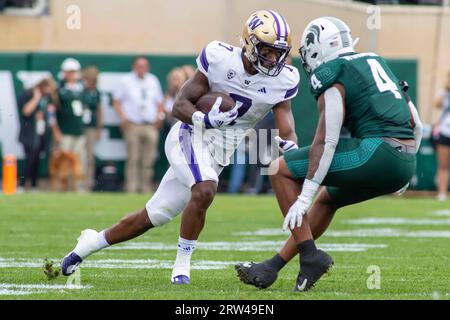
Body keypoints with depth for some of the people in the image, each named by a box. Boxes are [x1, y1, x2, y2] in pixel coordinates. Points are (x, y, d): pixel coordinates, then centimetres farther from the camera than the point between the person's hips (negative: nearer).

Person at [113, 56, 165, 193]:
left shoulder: (153, 81, 16)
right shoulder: (126, 81, 5)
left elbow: (159, 102, 22)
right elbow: (116, 101, 6)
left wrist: (159, 116, 5)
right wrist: (123, 118, -7)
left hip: (151, 126, 3)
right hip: (133, 125, -3)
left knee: (149, 160, 0)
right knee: (133, 159, -9)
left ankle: (146, 189, 4)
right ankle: (131, 188, -10)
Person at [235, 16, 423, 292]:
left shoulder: (331, 76, -2)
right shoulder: (376, 63, 23)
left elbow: (326, 142, -11)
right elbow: (415, 124, 24)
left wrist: (303, 200, -11)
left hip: (377, 152, -9)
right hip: (406, 165, 9)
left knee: (281, 170, 3)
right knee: (327, 198, 29)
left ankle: (310, 256, -1)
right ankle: (271, 268, 28)